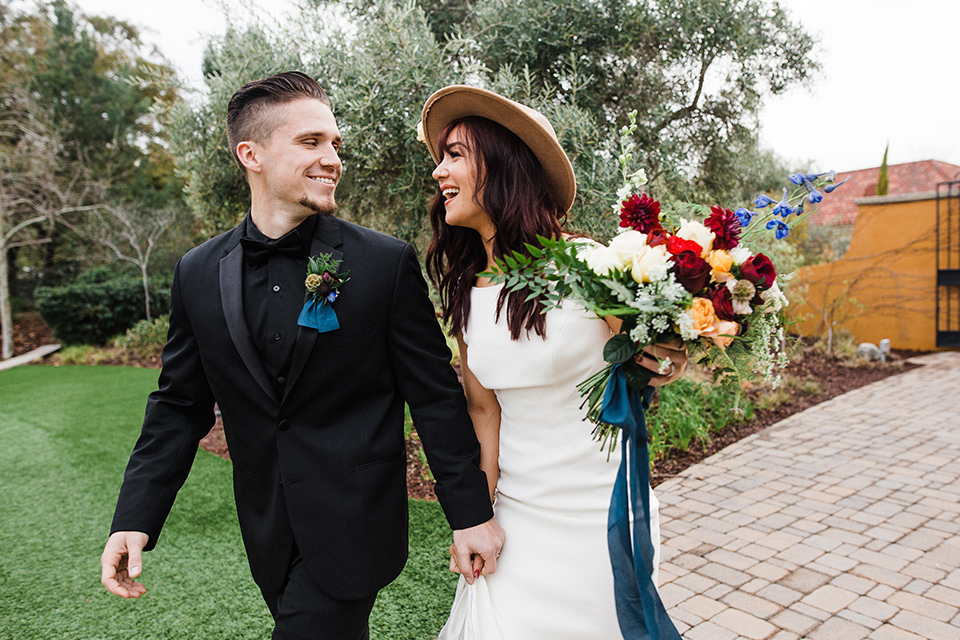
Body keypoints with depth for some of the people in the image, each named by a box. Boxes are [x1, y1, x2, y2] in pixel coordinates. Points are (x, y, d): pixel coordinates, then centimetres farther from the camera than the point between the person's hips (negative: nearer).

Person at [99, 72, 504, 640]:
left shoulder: (388, 263, -11)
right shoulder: (198, 274, -1)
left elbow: (436, 396, -9)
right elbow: (181, 406, 6)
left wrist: (472, 512, -6)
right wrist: (135, 519, 0)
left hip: (353, 528, -4)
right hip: (269, 536, 4)